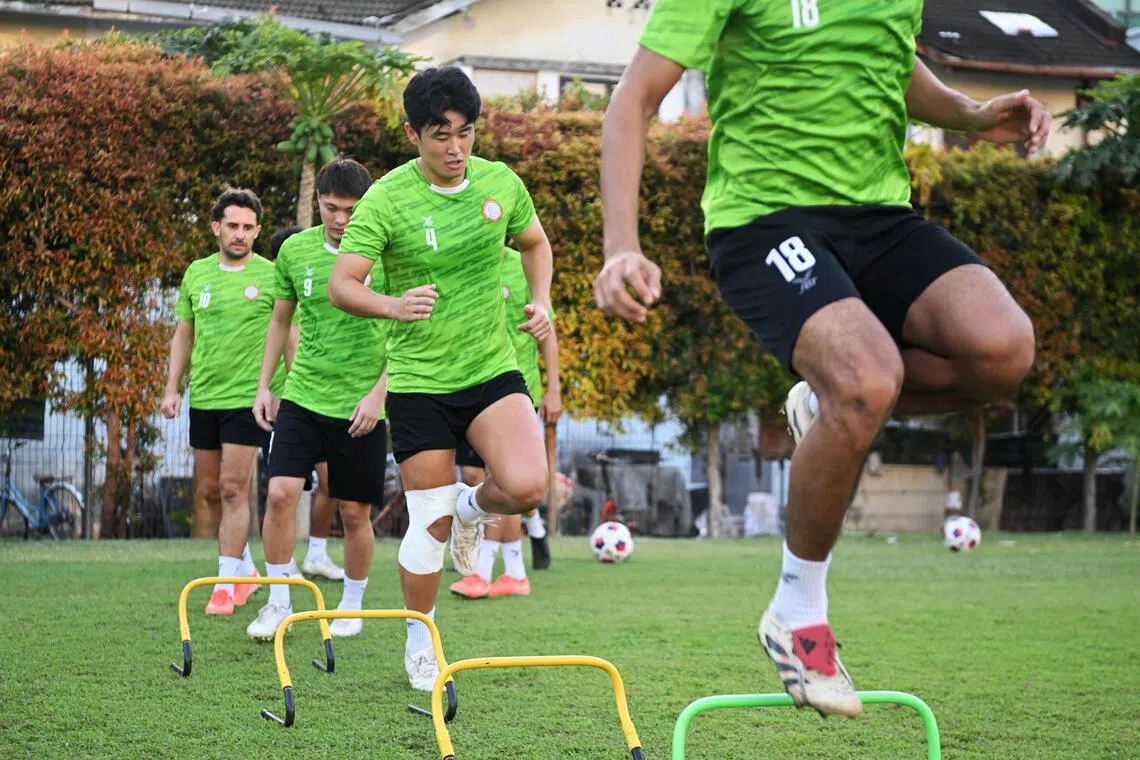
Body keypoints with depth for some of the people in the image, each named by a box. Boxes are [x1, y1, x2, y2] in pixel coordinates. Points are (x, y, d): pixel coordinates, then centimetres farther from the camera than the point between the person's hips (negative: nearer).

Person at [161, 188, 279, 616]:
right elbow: (184, 334, 14)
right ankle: (245, 568, 29)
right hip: (203, 398, 5)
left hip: (247, 398, -5)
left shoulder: (271, 276, -5)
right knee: (210, 491, 12)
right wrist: (172, 387, 8)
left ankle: (227, 584, -5)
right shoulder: (197, 274, 8)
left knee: (234, 488, -9)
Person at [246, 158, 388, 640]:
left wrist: (378, 393, -13)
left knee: (354, 511, 5)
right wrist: (264, 385, 12)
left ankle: (352, 605, 25)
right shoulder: (296, 249, 1)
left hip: (361, 406, -2)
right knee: (280, 493, -11)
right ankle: (278, 603, 3)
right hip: (302, 396, 2)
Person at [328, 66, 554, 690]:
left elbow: (534, 243, 18)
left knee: (526, 486, -20)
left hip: (492, 368, 3)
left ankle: (473, 507, 16)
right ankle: (420, 638, 22)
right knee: (430, 522, -1)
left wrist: (541, 301, 1)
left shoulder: (501, 183, -1)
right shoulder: (387, 199, -13)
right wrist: (393, 305, -35)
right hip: (419, 381, -2)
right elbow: (341, 285, -16)